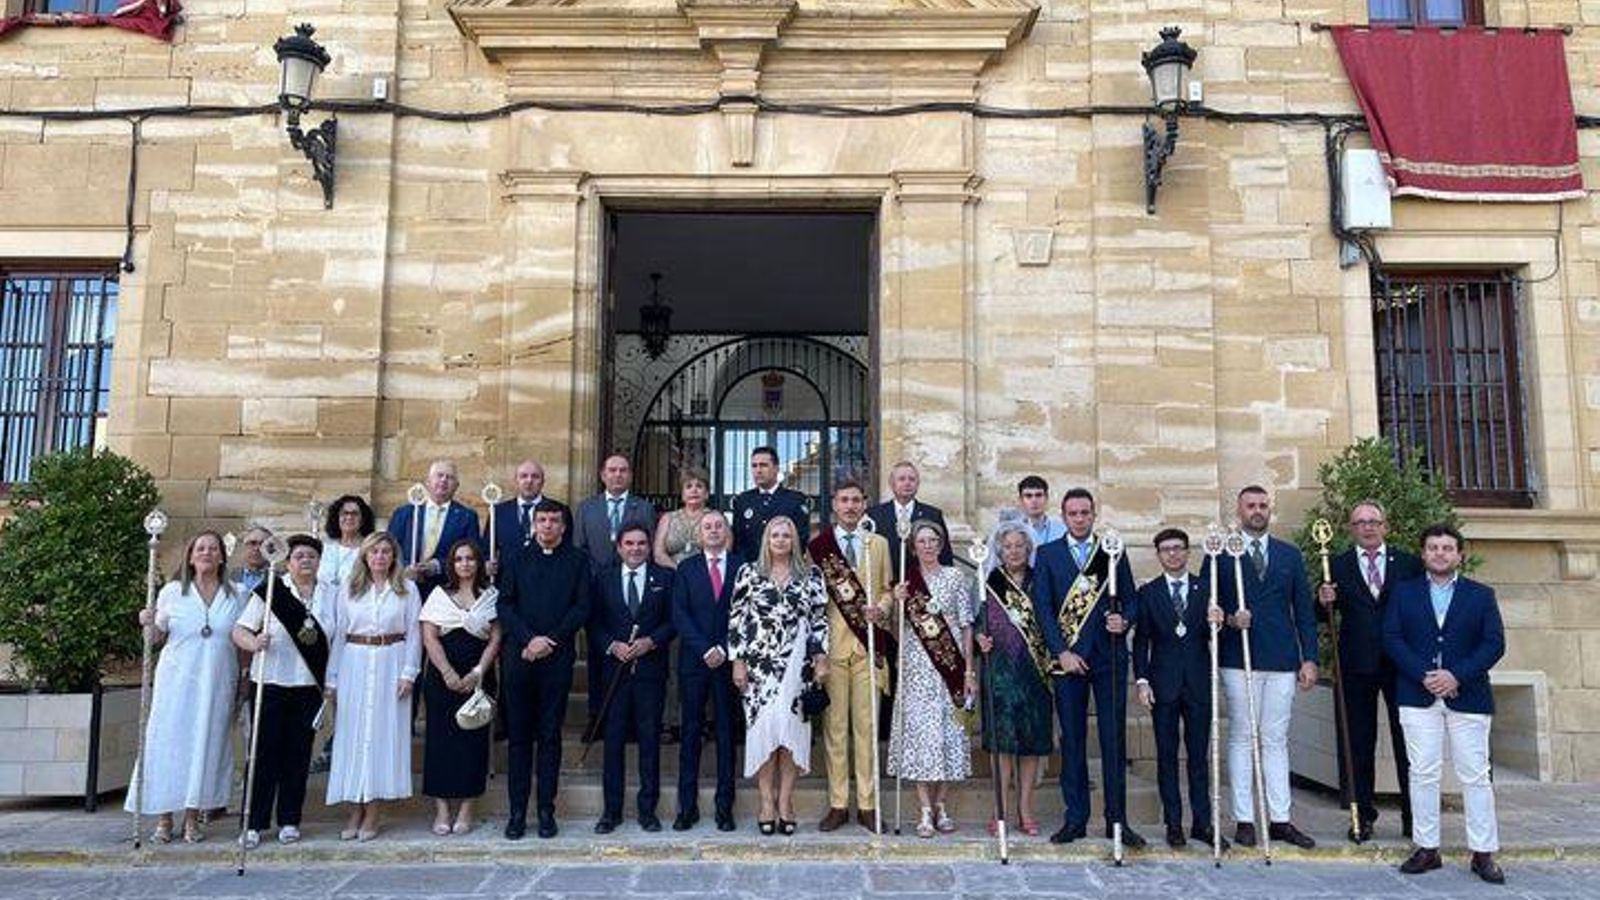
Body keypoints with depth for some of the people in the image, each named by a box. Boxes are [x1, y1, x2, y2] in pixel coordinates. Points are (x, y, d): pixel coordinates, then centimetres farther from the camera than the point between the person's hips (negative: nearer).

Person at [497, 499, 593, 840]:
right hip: (518, 656, 1)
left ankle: (546, 809, 10)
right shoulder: (516, 557, 11)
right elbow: (504, 604, 4)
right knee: (518, 735, 4)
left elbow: (582, 608, 0)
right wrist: (529, 639, -10)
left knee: (550, 735, 4)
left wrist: (549, 641, -9)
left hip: (557, 658, -1)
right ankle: (517, 811, 9)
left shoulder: (577, 560, 8)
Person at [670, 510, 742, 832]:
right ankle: (687, 807, 8)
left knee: (726, 732, 4)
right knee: (691, 733, 3)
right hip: (693, 660, 1)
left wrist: (723, 649, -9)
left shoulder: (742, 567, 4)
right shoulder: (686, 568, 8)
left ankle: (725, 806, 10)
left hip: (729, 659, -1)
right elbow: (679, 615, 0)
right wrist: (705, 650, -10)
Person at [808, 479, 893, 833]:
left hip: (867, 644, 1)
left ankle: (867, 805, 11)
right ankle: (838, 804, 11)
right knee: (835, 725, 3)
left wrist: (881, 608, -7)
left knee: (866, 724, 3)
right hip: (832, 644, -1)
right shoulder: (818, 545, 5)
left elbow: (887, 589, 15)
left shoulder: (879, 544, 13)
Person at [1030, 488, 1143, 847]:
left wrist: (1124, 620, -13)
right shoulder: (1047, 554, 6)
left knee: (1114, 739, 1)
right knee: (1072, 740, 5)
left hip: (1108, 657, 1)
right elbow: (1042, 608, 1)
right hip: (1067, 655, 0)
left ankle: (1117, 819, 9)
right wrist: (1061, 652, -8)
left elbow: (1131, 598, 10)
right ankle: (1075, 819, 13)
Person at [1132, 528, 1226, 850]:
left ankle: (1202, 822, 14)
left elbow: (1213, 634, 3)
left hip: (1198, 682, 1)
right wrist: (1142, 680, -5)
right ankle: (1173, 823, 12)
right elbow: (1140, 640, 3)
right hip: (1164, 684, -1)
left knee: (1199, 755, 6)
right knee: (1167, 755, 4)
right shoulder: (1148, 592, 4)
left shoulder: (1206, 589, 6)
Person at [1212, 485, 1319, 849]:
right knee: (1241, 738, 1)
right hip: (1238, 659, -2)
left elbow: (1304, 611, 11)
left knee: (1275, 740, 6)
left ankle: (1280, 820, 12)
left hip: (1282, 661, 3)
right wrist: (1229, 619, -17)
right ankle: (1244, 820, 7)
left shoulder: (1290, 555, 13)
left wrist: (1309, 658, 4)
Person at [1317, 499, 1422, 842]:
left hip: (1402, 665, 0)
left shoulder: (1409, 564, 6)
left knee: (1407, 743, 6)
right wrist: (1324, 602, -19)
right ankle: (1363, 816, 14)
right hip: (1357, 668, 0)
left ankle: (1413, 816, 18)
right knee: (1359, 745, 6)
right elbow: (1323, 617, 3)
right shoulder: (1337, 566, 5)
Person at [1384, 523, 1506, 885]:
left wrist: (1457, 676, -12)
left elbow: (1494, 644, 0)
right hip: (1418, 696, 0)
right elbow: (1392, 638, 1)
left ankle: (1483, 853, 11)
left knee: (1475, 775, 2)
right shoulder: (1404, 592, 9)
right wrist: (1423, 675, -12)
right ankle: (1427, 848, 9)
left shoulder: (1481, 595, 8)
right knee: (1423, 773, 2)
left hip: (1468, 696, 0)